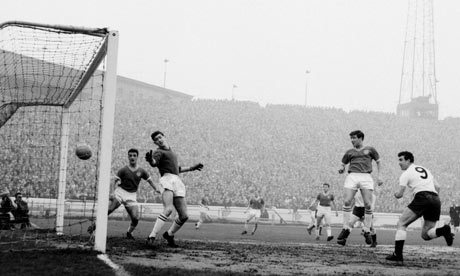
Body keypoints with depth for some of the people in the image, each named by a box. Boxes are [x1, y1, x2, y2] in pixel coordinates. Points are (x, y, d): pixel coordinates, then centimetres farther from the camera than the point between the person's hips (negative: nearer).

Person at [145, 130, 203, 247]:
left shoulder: (171, 151, 29)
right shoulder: (158, 152, 4)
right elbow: (155, 163, -20)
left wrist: (191, 168, 43)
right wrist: (151, 161, -43)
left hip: (177, 182, 7)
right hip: (167, 179, -7)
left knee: (184, 216, 1)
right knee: (168, 209, -30)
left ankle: (169, 234, 23)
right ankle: (152, 237, -33)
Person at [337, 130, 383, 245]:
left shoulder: (369, 150, 14)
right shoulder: (350, 152, 19)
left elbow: (378, 161, 20)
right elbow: (343, 164, 24)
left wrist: (379, 176, 11)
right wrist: (341, 168, 0)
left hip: (366, 177, -2)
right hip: (352, 176, 2)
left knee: (368, 204, -8)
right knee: (347, 201, -13)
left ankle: (367, 231, 0)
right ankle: (345, 228, -5)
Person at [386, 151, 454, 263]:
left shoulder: (406, 174, 8)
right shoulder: (425, 169, 29)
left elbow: (399, 194, 2)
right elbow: (437, 187, 24)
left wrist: (396, 194, 23)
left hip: (422, 197, -7)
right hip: (436, 199, 7)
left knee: (401, 224, -1)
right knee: (426, 235, 11)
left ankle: (397, 254, -13)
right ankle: (444, 230, -18)